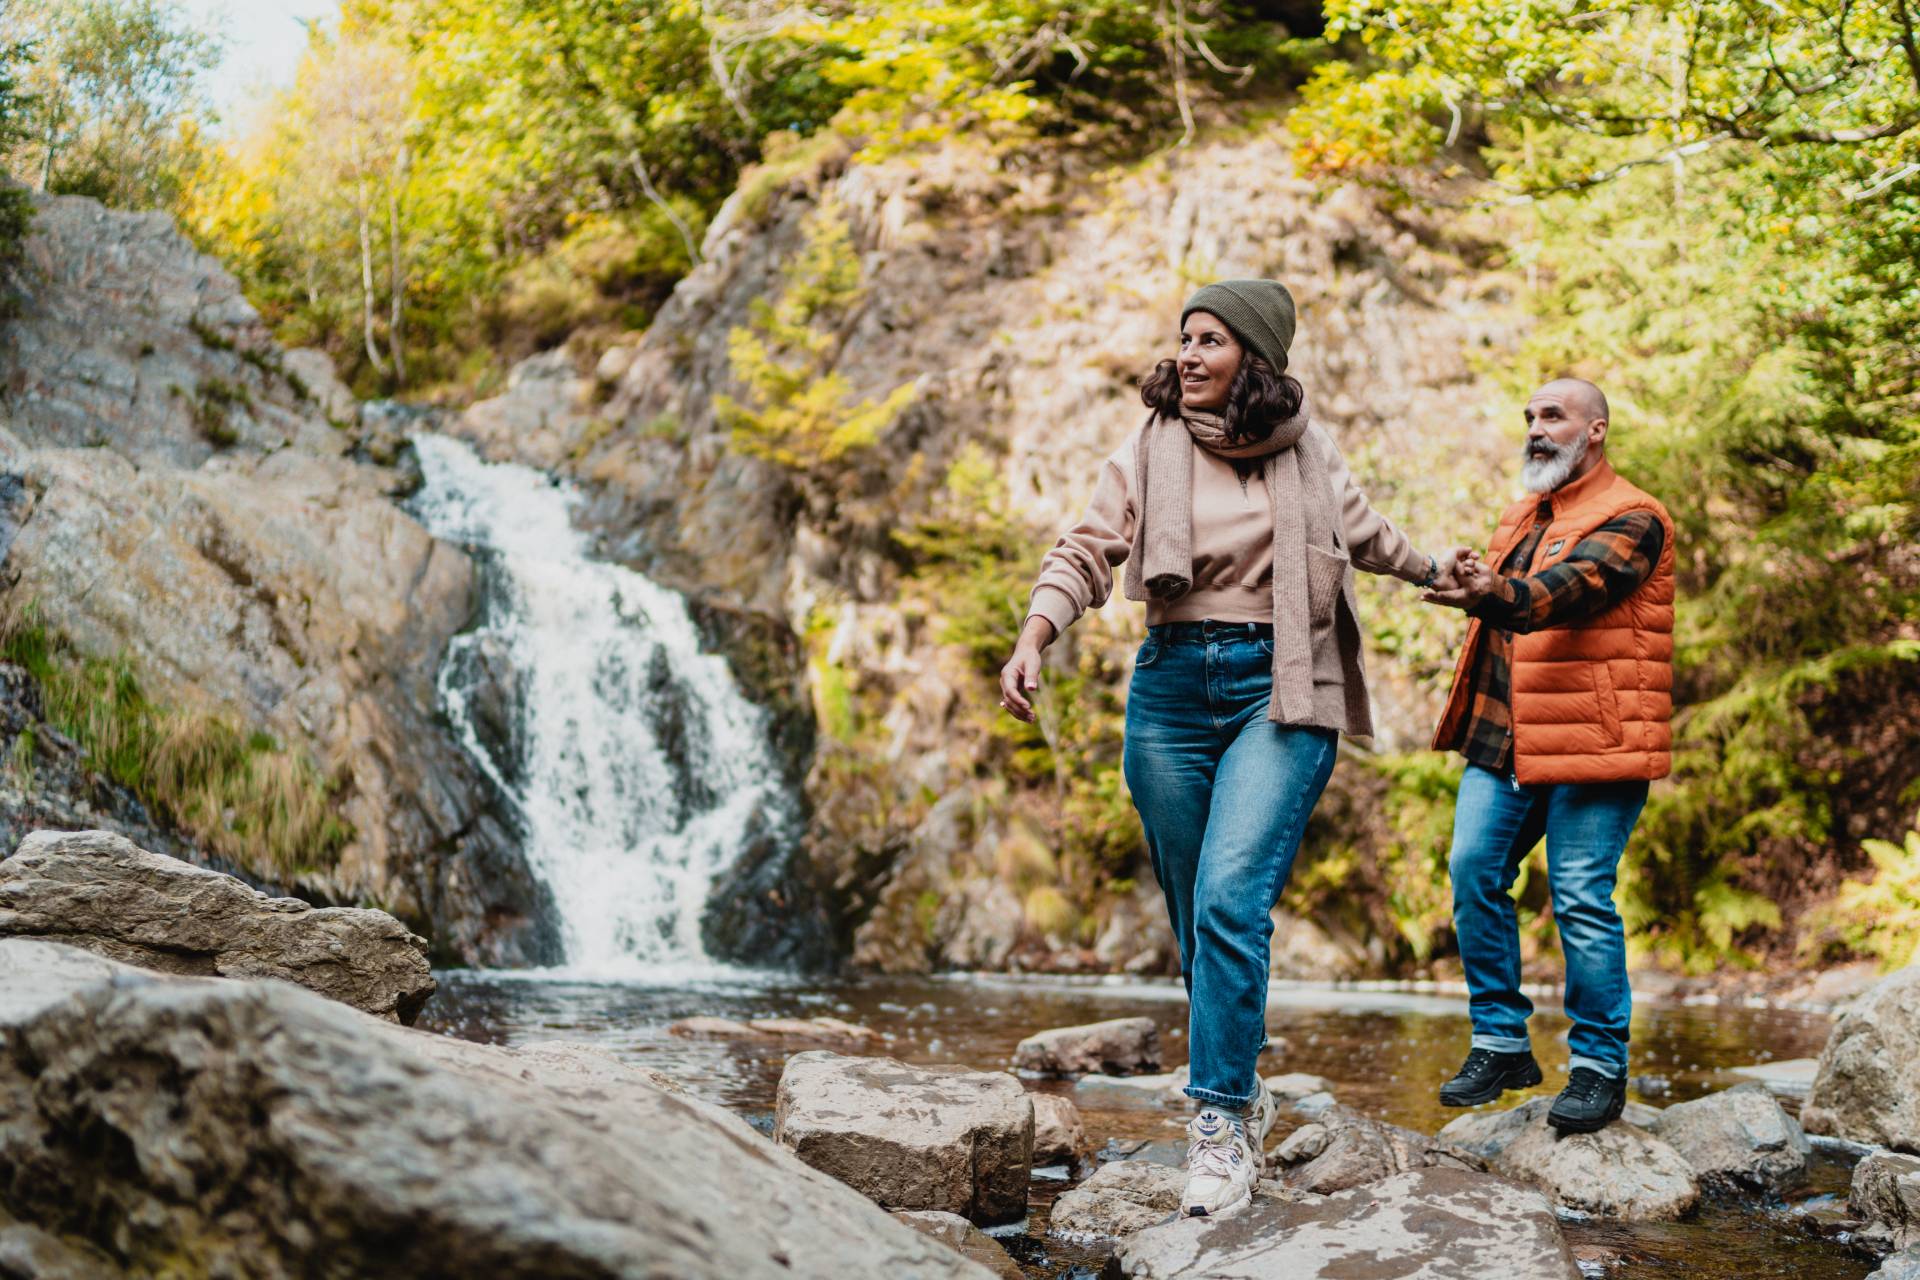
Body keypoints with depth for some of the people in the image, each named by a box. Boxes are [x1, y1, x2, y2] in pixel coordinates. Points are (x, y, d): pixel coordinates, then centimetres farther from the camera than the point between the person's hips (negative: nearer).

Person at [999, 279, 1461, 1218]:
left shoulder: (1304, 450, 6)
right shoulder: (1151, 448, 4)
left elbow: (1361, 532, 25)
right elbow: (1086, 551, -4)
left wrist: (1431, 570, 40)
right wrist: (1033, 639, -20)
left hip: (1278, 689, -2)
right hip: (1173, 684, 2)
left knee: (1231, 900, -17)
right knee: (1196, 917, 7)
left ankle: (1220, 1124, -13)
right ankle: (1241, 1092, 25)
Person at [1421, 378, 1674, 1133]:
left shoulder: (1630, 519, -7)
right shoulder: (1522, 517, 21)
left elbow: (1574, 585, -28)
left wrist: (1495, 596, -46)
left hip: (1591, 740, -8)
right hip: (1504, 738, 8)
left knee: (1583, 900, -6)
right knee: (1475, 873, 1)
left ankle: (1600, 1067, 5)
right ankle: (1501, 1044, 13)